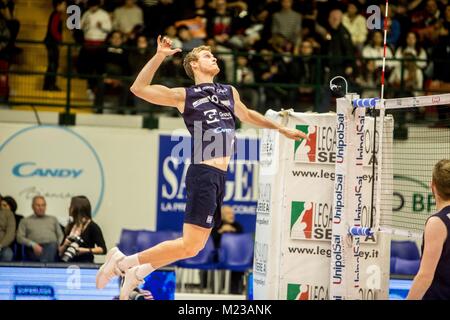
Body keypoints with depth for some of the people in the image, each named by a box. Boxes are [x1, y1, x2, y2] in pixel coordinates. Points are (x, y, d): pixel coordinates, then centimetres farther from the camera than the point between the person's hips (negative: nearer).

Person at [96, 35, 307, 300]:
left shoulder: (230, 92, 21)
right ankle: (124, 261, -2)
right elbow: (139, 88, -3)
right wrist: (160, 56, -11)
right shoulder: (184, 96, 3)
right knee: (190, 246, -13)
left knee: (193, 246, 10)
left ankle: (137, 272, 22)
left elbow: (247, 115, 40)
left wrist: (281, 129, 46)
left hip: (220, 177, 7)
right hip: (204, 175, -7)